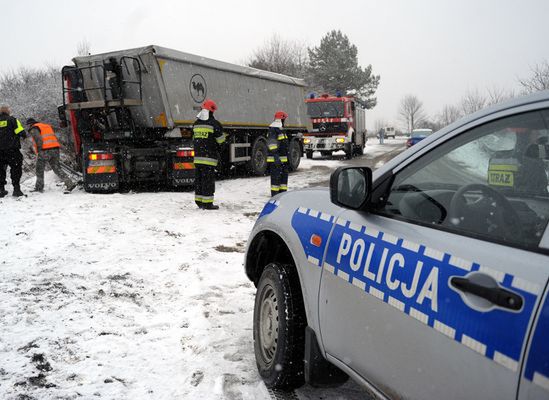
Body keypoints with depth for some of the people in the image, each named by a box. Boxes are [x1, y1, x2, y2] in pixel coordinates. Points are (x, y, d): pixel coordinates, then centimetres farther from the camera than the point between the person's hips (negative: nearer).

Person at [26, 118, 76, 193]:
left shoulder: (33, 129, 2)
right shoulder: (48, 126, 26)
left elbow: (38, 140, -16)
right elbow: (55, 139, 24)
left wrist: (39, 151, -16)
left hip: (45, 151, -7)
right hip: (55, 149, 7)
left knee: (39, 170, 7)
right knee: (57, 169, 7)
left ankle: (39, 187, 12)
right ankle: (70, 184, -5)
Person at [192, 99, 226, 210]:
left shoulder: (196, 123, 12)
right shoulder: (214, 124, -9)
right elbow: (221, 140, -4)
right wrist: (224, 136, 17)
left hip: (197, 156, 6)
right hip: (209, 157, -6)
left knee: (198, 178, 12)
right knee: (208, 179, -4)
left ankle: (199, 201, 17)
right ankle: (207, 203, -4)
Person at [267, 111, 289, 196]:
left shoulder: (280, 129, 19)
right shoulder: (273, 129, -13)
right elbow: (272, 144, -21)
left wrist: (286, 156, 26)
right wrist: (276, 157, -27)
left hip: (283, 158, 10)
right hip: (276, 159, -10)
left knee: (284, 175, 14)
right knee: (276, 176, -7)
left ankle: (283, 192, 23)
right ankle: (275, 195, -3)